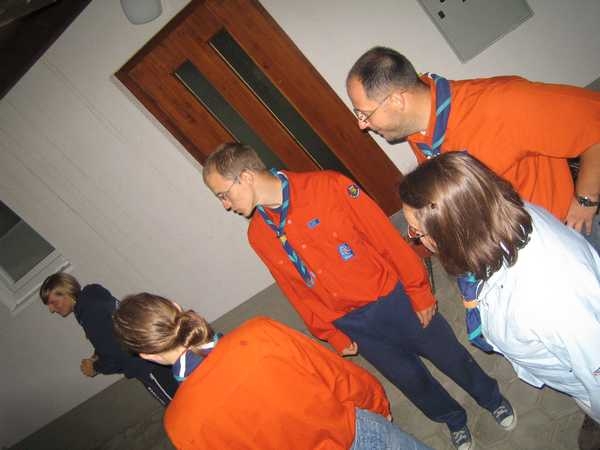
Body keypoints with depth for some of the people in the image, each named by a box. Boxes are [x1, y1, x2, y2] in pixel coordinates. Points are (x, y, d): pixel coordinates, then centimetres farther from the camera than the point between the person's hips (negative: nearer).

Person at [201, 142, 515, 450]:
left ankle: (492, 398, 49)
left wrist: (419, 292, -9)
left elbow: (386, 237, -15)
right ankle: (454, 420, 50)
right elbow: (298, 292, 4)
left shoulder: (327, 186, -20)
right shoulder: (257, 235, -5)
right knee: (409, 378, 18)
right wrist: (333, 336, 8)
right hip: (349, 323, 3)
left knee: (450, 357, 16)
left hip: (392, 298, -3)